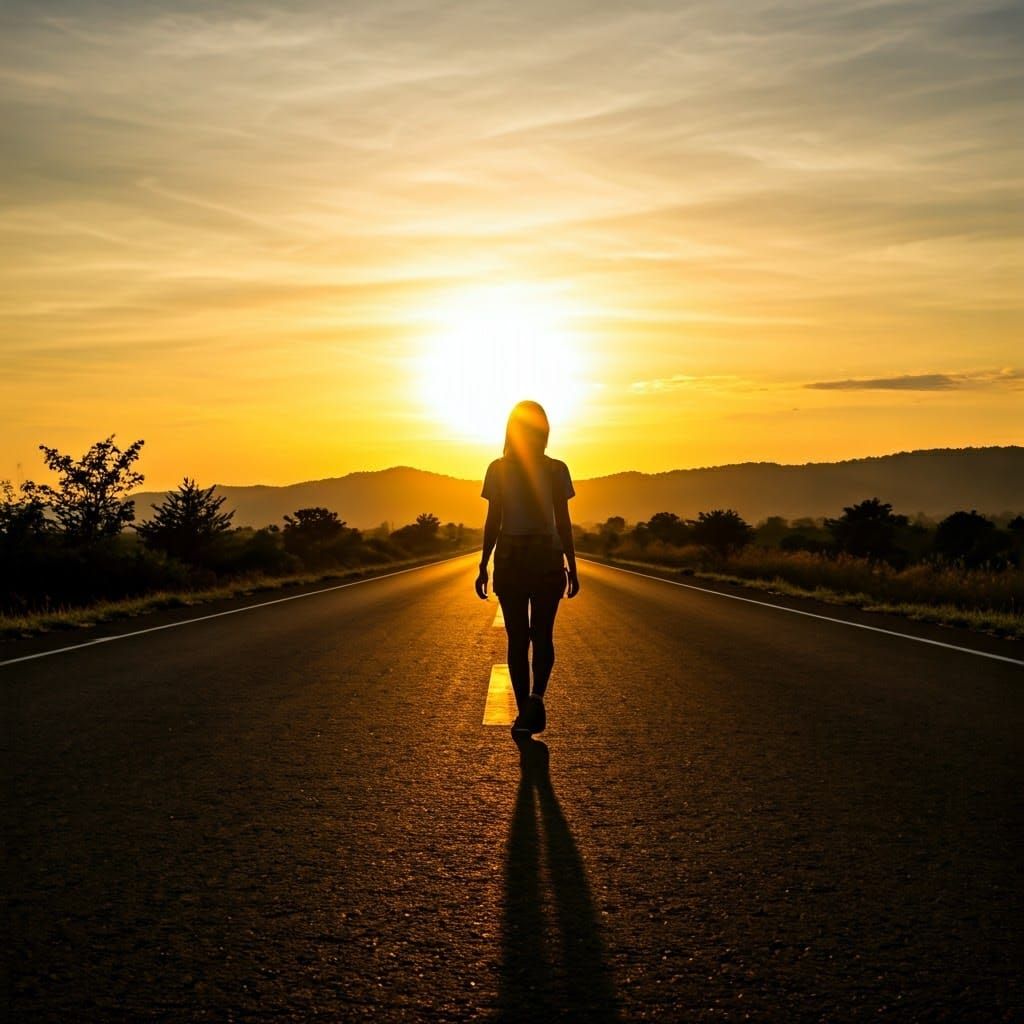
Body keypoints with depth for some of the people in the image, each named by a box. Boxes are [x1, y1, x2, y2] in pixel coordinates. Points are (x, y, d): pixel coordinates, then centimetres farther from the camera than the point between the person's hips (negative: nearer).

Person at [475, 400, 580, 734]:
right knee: (543, 635, 7)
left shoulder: (498, 469, -2)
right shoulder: (556, 470, -3)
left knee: (517, 638, 7)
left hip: (509, 558, 0)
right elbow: (563, 524, -2)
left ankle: (524, 712, 6)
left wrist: (483, 567, 4)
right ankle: (536, 696, -18)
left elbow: (493, 523, -3)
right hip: (547, 558, 0)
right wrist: (572, 567, 5)